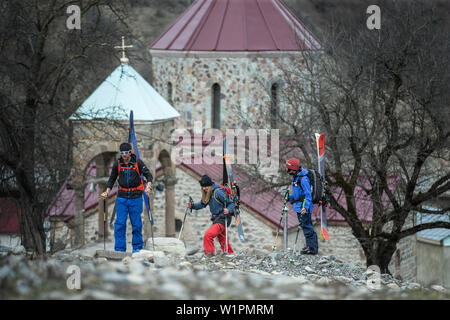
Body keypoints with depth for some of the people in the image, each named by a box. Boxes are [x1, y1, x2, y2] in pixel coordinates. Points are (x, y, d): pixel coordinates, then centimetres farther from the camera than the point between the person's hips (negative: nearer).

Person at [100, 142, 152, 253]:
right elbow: (112, 179, 14)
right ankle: (120, 248, -2)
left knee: (136, 223, 2)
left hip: (135, 197, -2)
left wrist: (148, 186, -19)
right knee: (120, 223, -5)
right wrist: (107, 192, 2)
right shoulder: (117, 164, 3)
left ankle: (137, 247, 15)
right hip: (122, 197, 2)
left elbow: (148, 175, -1)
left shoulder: (137, 163, -4)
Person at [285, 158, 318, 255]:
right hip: (298, 206, 10)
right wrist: (290, 198, 12)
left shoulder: (303, 179, -20)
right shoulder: (294, 177, 11)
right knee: (305, 225, 15)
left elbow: (308, 194, -21)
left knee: (306, 225, -8)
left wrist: (306, 207, -29)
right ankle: (310, 246, 22)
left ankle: (312, 247, -4)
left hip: (304, 206, -10)